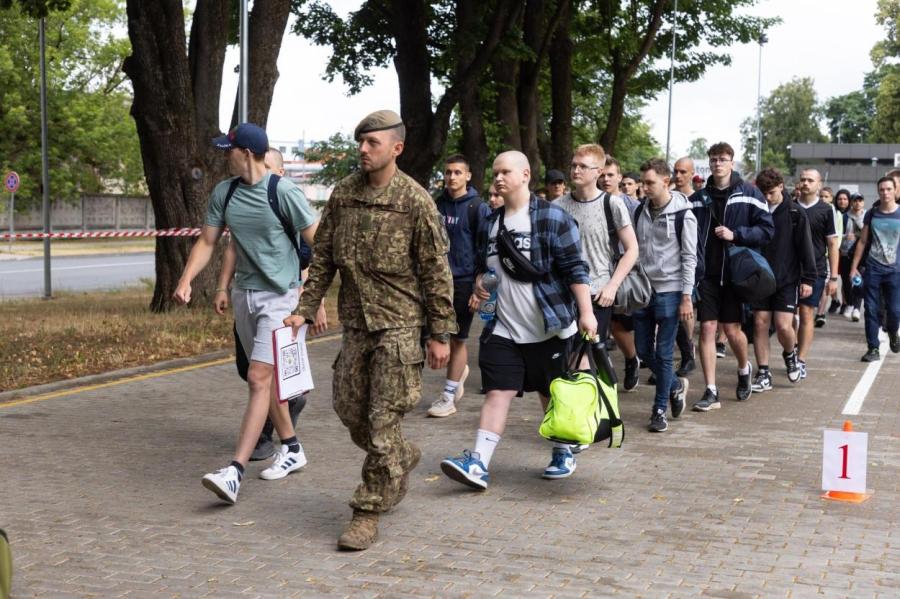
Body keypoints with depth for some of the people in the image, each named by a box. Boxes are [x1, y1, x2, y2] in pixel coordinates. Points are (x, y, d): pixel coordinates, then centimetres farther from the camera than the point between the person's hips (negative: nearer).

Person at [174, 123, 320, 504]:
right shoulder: (223, 193, 4)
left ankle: (235, 471, -18)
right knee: (267, 378, 15)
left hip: (280, 296, -7)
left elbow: (317, 244, -11)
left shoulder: (283, 192, -14)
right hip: (244, 294, 7)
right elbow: (207, 242, 9)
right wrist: (185, 280, -7)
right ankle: (292, 450, 31)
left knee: (259, 379, -14)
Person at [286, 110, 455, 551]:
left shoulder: (415, 200, -9)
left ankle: (368, 512, 6)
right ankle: (402, 458, 38)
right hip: (355, 321, 6)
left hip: (399, 324, -6)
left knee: (383, 421, -4)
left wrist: (440, 334, -9)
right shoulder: (342, 194, 6)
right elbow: (323, 258, 12)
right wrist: (305, 310, 5)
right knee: (349, 409, 12)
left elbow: (436, 271, -7)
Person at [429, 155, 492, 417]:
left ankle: (449, 396, 8)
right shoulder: (438, 205, 8)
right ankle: (460, 369, 35)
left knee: (457, 338, 1)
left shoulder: (478, 208, -7)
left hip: (464, 280, -5)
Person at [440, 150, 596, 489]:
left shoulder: (552, 218, -8)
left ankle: (563, 454, 29)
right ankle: (478, 464, -11)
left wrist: (586, 312, -18)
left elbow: (574, 269, -11)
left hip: (550, 329, -4)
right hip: (503, 330, 4)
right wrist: (479, 283, 0)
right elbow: (482, 267, 23)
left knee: (555, 396, 10)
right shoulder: (490, 224, 10)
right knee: (497, 392, -5)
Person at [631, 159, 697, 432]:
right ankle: (676, 385, 33)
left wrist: (687, 297, -12)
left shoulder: (683, 215, -8)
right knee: (643, 350, 8)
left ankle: (660, 409, 11)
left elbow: (689, 258, -8)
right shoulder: (640, 211, 8)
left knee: (663, 353, -1)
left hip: (669, 291, -5)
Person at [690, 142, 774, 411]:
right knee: (707, 328, -2)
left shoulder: (748, 194, 0)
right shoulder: (698, 198, 9)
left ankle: (744, 369, 34)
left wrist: (736, 234, -16)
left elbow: (767, 229, -3)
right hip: (706, 274, 3)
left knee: (732, 329, 2)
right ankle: (711, 392, 2)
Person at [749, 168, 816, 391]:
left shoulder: (796, 214, -3)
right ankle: (763, 374, 9)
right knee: (760, 323, 1)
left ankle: (789, 354, 22)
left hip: (787, 280, -3)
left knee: (783, 326, -11)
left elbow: (805, 248, -2)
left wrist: (808, 279, -6)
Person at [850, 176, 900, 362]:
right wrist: (854, 267, 7)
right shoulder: (871, 214, 5)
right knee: (871, 310, 0)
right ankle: (873, 348, 8)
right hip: (872, 269, 2)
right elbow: (863, 242, 10)